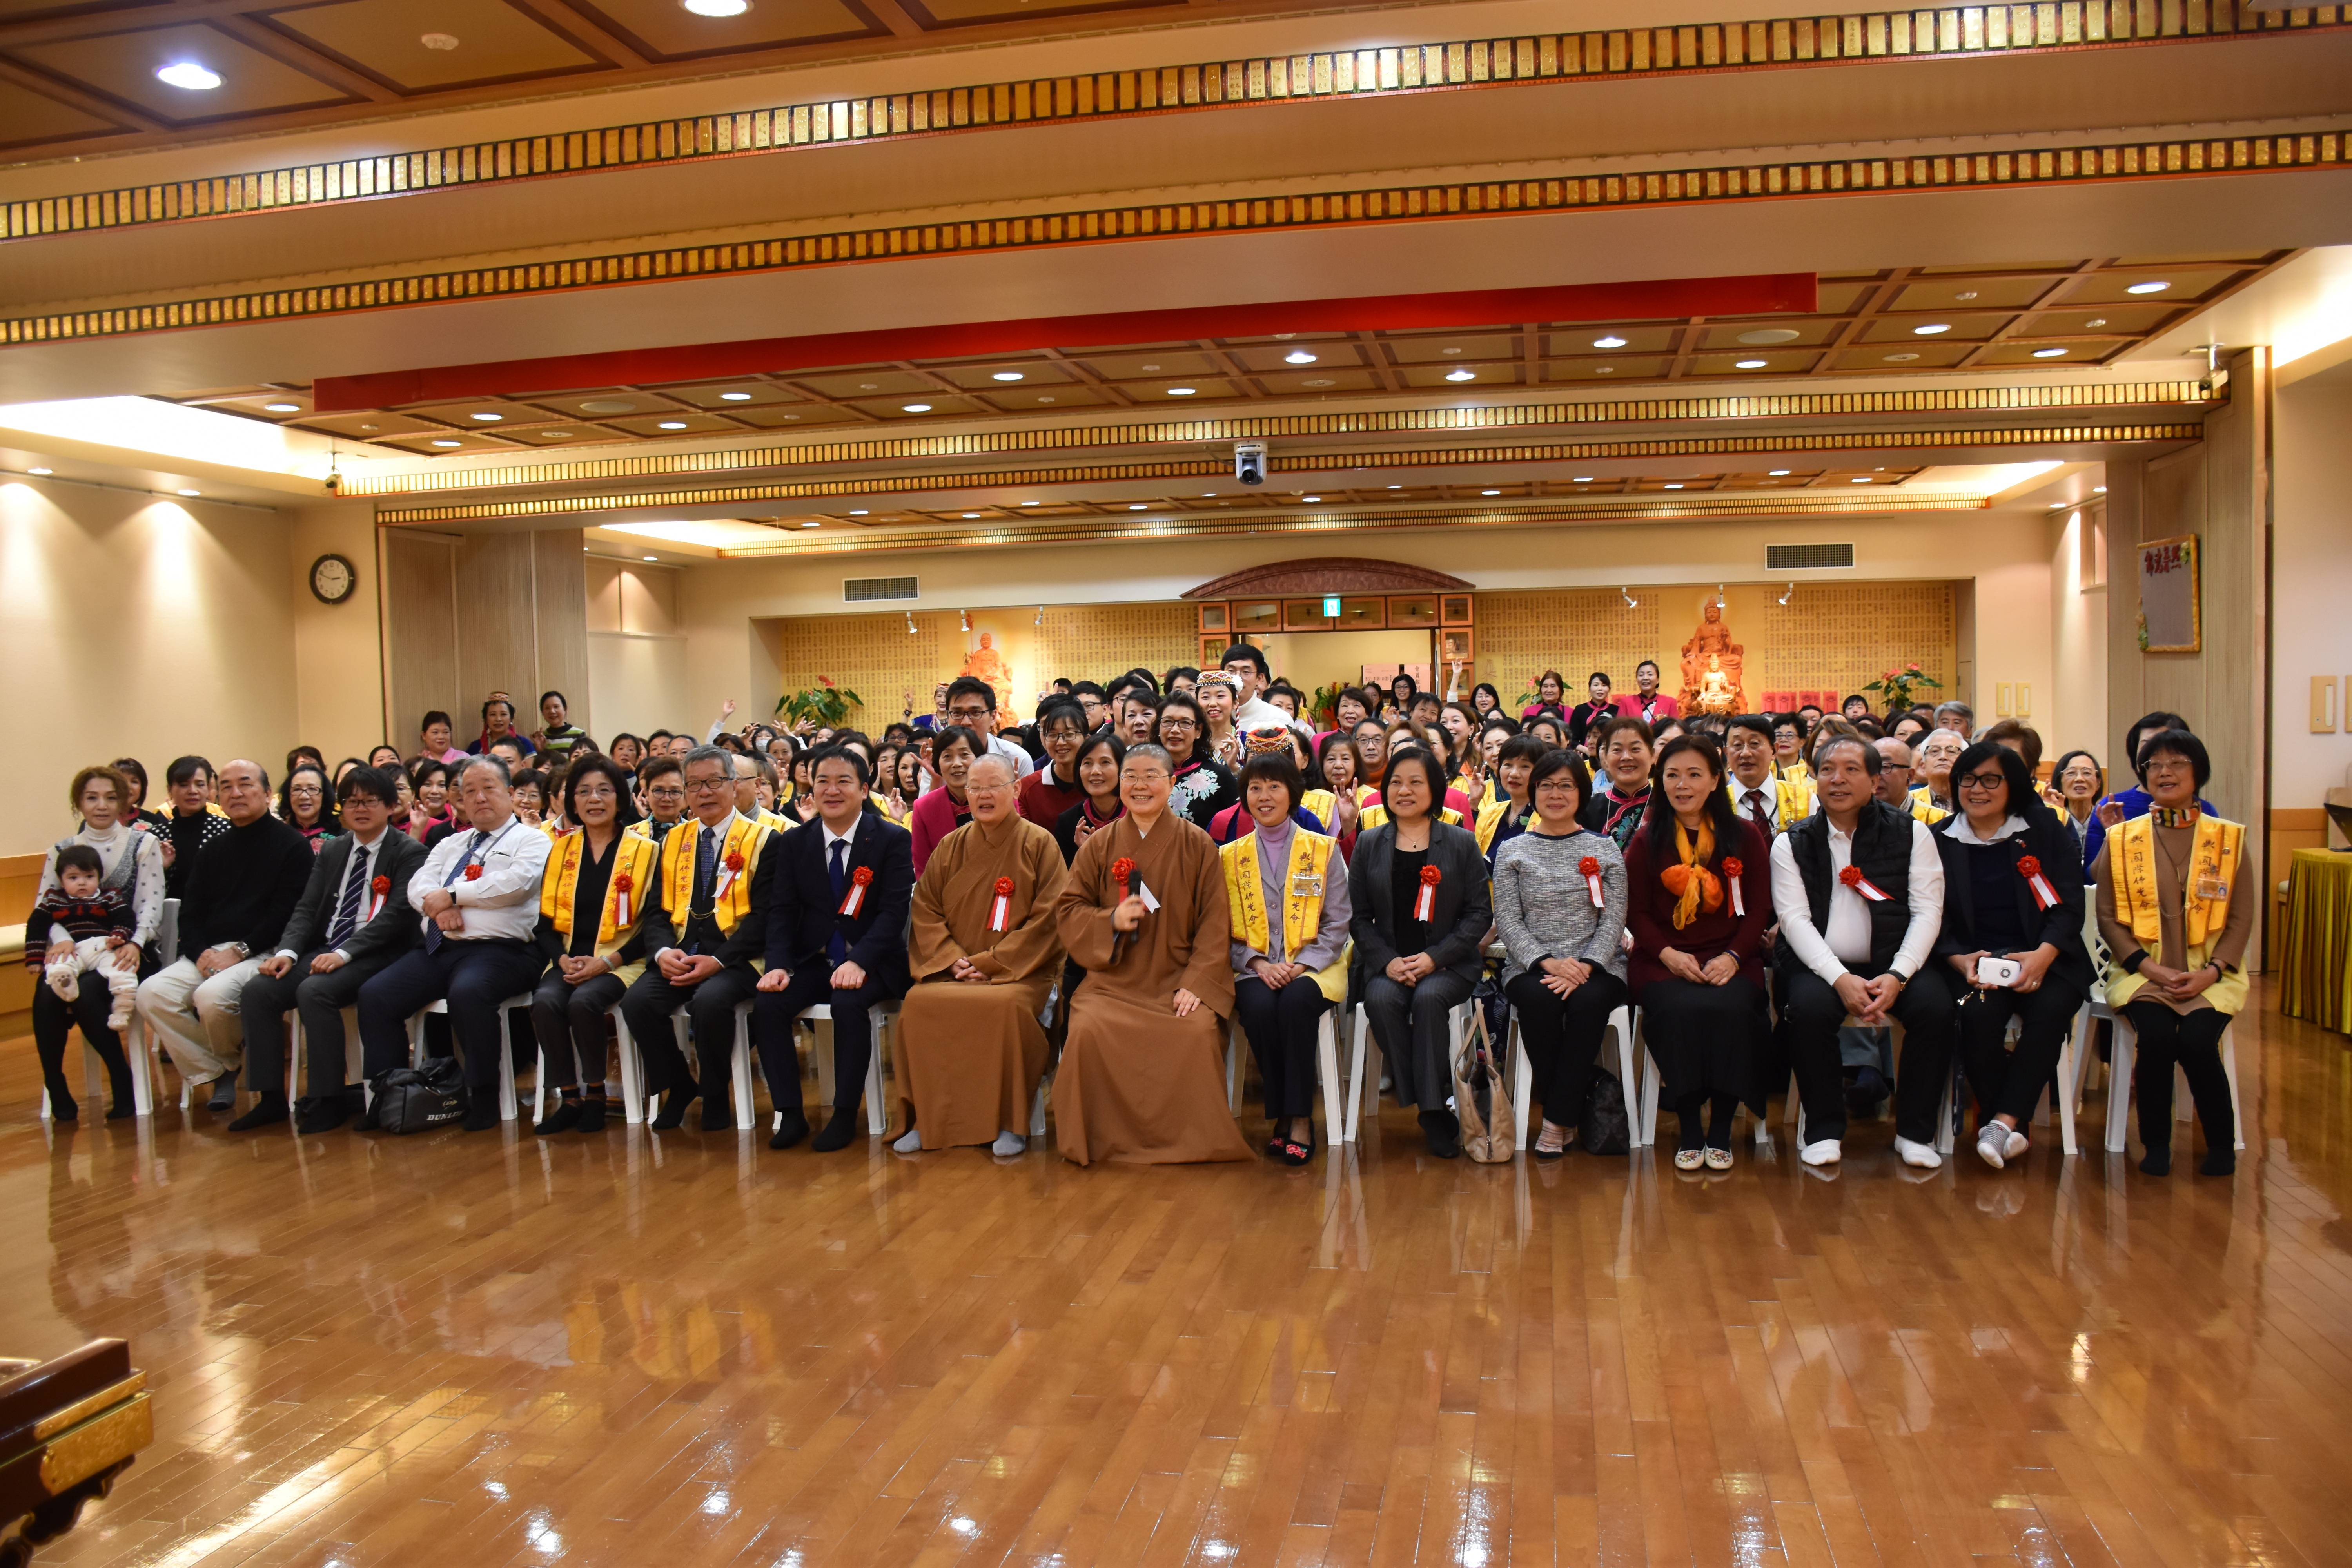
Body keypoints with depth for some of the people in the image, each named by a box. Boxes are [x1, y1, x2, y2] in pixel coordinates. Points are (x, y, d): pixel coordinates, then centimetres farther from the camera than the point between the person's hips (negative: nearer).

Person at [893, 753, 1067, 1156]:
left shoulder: (1040, 844, 1)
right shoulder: (951, 846, 13)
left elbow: (1047, 917, -6)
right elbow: (925, 909, 10)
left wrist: (992, 964, -12)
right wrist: (952, 959, -8)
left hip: (1019, 971, -3)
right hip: (953, 969, 3)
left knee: (1007, 1004, -36)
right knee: (918, 1003, -26)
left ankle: (1009, 1123, -20)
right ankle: (927, 1119, -13)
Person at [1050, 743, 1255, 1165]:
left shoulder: (1198, 845, 4)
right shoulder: (1098, 845, 9)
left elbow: (1214, 923, 1)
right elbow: (1067, 910, 10)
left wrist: (1197, 983, -12)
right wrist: (1111, 920, -11)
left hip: (1180, 978, -1)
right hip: (1113, 978, 1)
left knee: (1197, 1033, -30)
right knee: (1088, 1031, -28)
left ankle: (1192, 1143, -7)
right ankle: (1103, 1140, -7)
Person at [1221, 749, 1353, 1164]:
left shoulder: (1324, 849, 8)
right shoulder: (1230, 856, 13)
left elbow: (1337, 924, 2)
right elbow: (1225, 928, 7)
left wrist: (1300, 966, -12)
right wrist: (1258, 963, -12)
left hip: (1312, 968, -1)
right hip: (1254, 970, 1)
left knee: (1297, 1001, -35)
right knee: (1260, 1006, -33)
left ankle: (1300, 1119, -25)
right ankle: (1281, 1115, -18)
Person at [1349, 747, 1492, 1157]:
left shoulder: (1462, 843, 6)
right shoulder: (1369, 843, 11)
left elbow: (1480, 913, 1)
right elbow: (1359, 916, 8)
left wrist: (1434, 957, -12)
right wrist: (1388, 961, -10)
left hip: (1448, 964, -2)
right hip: (1388, 964, 2)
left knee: (1428, 998, -33)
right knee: (1381, 1000, -30)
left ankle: (1434, 1107, -21)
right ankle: (1427, 1106, -19)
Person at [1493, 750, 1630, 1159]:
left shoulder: (1603, 848, 11)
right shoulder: (1512, 851, 9)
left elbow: (1614, 919, 3)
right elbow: (1507, 920, 0)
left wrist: (1585, 966, -15)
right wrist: (1547, 962, -16)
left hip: (1595, 967, 0)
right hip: (1531, 966, 0)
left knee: (1588, 1001, -34)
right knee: (1540, 999, -34)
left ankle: (1558, 1119, -21)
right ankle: (1573, 1106, -14)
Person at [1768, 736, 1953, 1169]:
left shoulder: (1911, 834, 6)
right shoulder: (1793, 843, 5)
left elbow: (1928, 911, -1)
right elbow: (1794, 918, -4)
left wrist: (1896, 977, -16)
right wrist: (1840, 978, -19)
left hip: (1894, 964, 1)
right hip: (1821, 965, -1)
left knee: (1935, 1005, -27)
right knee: (1809, 1005, -31)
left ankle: (1915, 1130, -7)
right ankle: (1824, 1128, -11)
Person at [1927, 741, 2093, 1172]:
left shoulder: (2046, 830, 8)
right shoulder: (1939, 840, 9)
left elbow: (2069, 906, 1)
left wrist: (2043, 955, -18)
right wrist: (1960, 959, -15)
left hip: (2043, 959, 0)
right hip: (1972, 962, 0)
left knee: (2050, 1009, -31)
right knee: (1979, 1013, -31)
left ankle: (2002, 1121, -28)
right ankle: (2004, 1124, -18)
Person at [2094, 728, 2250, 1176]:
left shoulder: (2230, 840, 6)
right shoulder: (2120, 840, 5)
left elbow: (2242, 919, 3)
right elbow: (2108, 918, 2)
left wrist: (2210, 972, -12)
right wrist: (2153, 969, -10)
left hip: (2210, 975, 0)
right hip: (2141, 971, 0)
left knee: (2196, 1042, -26)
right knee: (2157, 1037, -28)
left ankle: (2222, 1143, -2)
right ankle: (2155, 1144, -8)